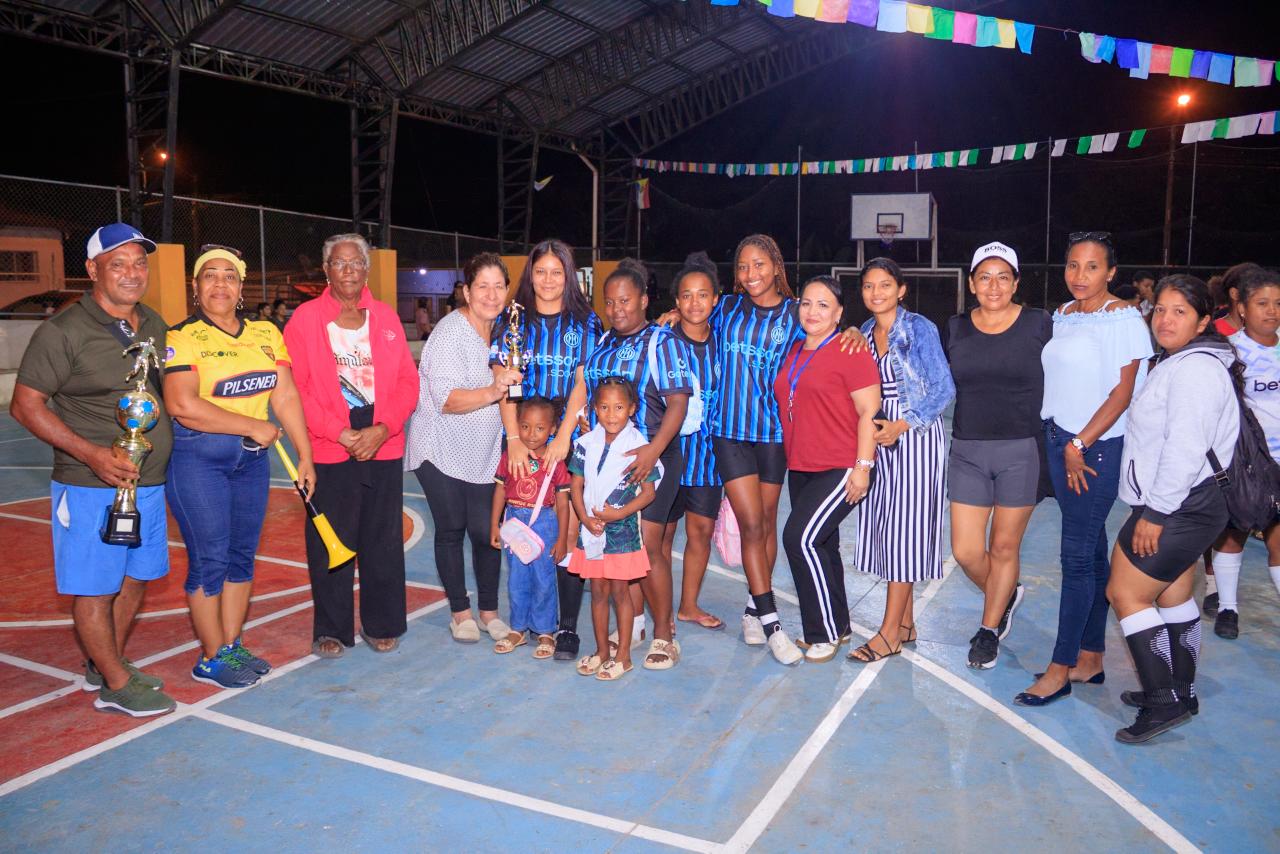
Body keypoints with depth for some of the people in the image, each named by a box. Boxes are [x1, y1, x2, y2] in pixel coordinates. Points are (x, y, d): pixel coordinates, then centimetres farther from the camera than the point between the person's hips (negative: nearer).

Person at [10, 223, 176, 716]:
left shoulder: (154, 325, 8)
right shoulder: (64, 331, -12)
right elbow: (25, 405, -12)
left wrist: (162, 443, 10)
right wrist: (91, 454, -21)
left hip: (148, 481, 7)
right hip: (91, 487, -7)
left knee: (136, 578, 16)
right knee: (95, 587, 3)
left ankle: (103, 665, 35)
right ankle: (116, 686, 17)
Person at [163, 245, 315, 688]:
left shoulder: (267, 333, 6)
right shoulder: (182, 337, -9)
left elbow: (286, 397, 4)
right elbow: (183, 405, -21)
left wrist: (304, 456, 0)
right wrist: (253, 427, -17)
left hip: (252, 456, 6)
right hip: (196, 457, -5)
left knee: (242, 555, 11)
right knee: (210, 559, -1)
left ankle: (232, 646, 25)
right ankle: (211, 659, 14)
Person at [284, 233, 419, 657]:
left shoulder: (386, 317, 10)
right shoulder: (305, 318, 1)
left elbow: (408, 381, 5)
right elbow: (296, 388, -5)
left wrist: (382, 428, -10)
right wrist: (341, 433, -13)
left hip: (383, 444, 2)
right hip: (328, 448, -2)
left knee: (384, 539, 6)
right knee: (330, 541, 3)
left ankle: (381, 624, 21)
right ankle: (331, 628, 18)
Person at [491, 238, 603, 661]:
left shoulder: (584, 323, 7)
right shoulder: (511, 320, 9)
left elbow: (582, 384, 0)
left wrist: (562, 437, -11)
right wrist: (514, 439, -8)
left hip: (571, 440, -1)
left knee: (568, 531, -7)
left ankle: (567, 626, 0)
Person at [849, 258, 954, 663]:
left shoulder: (919, 328, -8)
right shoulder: (864, 333, 11)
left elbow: (944, 388, -11)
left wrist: (902, 425, -17)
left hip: (915, 436, -6)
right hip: (878, 436, 7)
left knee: (903, 529, -6)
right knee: (884, 527, 7)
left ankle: (891, 632, 0)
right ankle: (906, 622, 19)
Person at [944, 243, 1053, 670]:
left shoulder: (1039, 324, -3)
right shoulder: (955, 329, 4)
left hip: (1021, 450, -2)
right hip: (967, 451, 2)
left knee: (1004, 547, 8)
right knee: (966, 551, 2)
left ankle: (989, 629, 27)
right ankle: (1005, 596, 34)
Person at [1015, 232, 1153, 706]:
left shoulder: (1124, 319, -9)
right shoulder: (1062, 316, 11)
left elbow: (1122, 393, -13)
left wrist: (1080, 445, -14)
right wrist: (1061, 442, 9)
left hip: (1098, 445, -7)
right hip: (1060, 441, 7)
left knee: (1077, 555, -5)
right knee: (1091, 551, 12)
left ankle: (1061, 668, 2)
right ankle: (1090, 658, 20)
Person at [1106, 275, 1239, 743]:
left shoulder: (1196, 368, -18)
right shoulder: (1175, 362, 15)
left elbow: (1185, 449, -25)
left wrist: (1155, 511, -22)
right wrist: (1150, 506, 18)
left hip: (1180, 506, -10)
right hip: (1179, 506, 10)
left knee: (1125, 594, -6)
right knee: (1173, 598, 17)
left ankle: (1163, 701, -1)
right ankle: (1180, 693, 29)